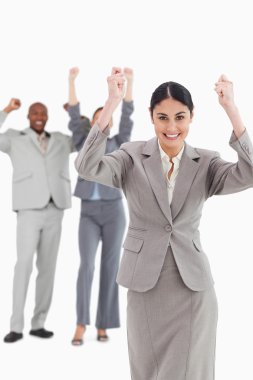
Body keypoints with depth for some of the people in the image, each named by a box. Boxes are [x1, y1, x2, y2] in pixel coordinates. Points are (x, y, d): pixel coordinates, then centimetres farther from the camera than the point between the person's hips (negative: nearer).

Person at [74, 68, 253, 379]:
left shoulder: (206, 163, 0)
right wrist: (111, 103, -27)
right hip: (144, 281, 0)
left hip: (192, 282, 0)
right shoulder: (132, 157, -3)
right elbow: (87, 168, -21)